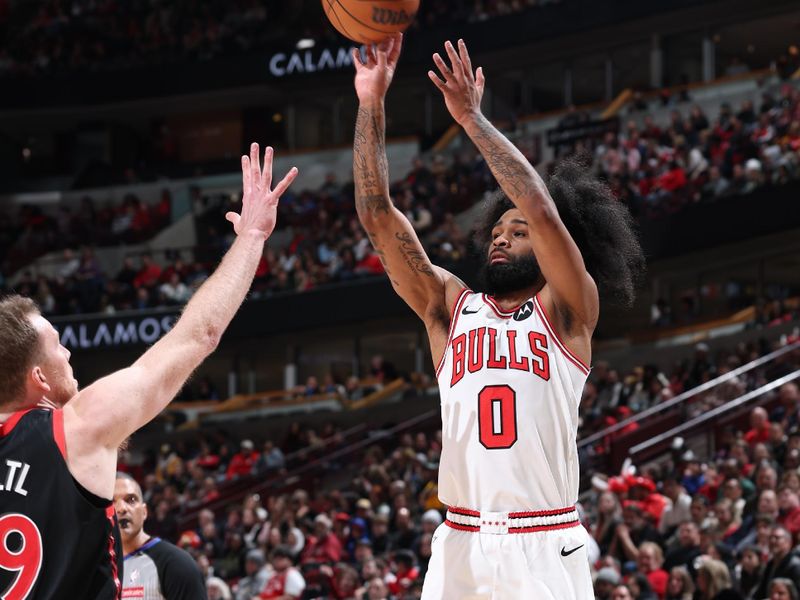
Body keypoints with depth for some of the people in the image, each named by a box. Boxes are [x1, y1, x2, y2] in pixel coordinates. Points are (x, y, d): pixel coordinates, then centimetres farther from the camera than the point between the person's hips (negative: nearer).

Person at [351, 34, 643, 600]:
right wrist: (371, 104, 0)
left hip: (545, 550, -3)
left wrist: (472, 117, -11)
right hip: (459, 547, 3)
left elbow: (543, 210, -11)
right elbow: (378, 215, 8)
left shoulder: (567, 311, 5)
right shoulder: (450, 307, 14)